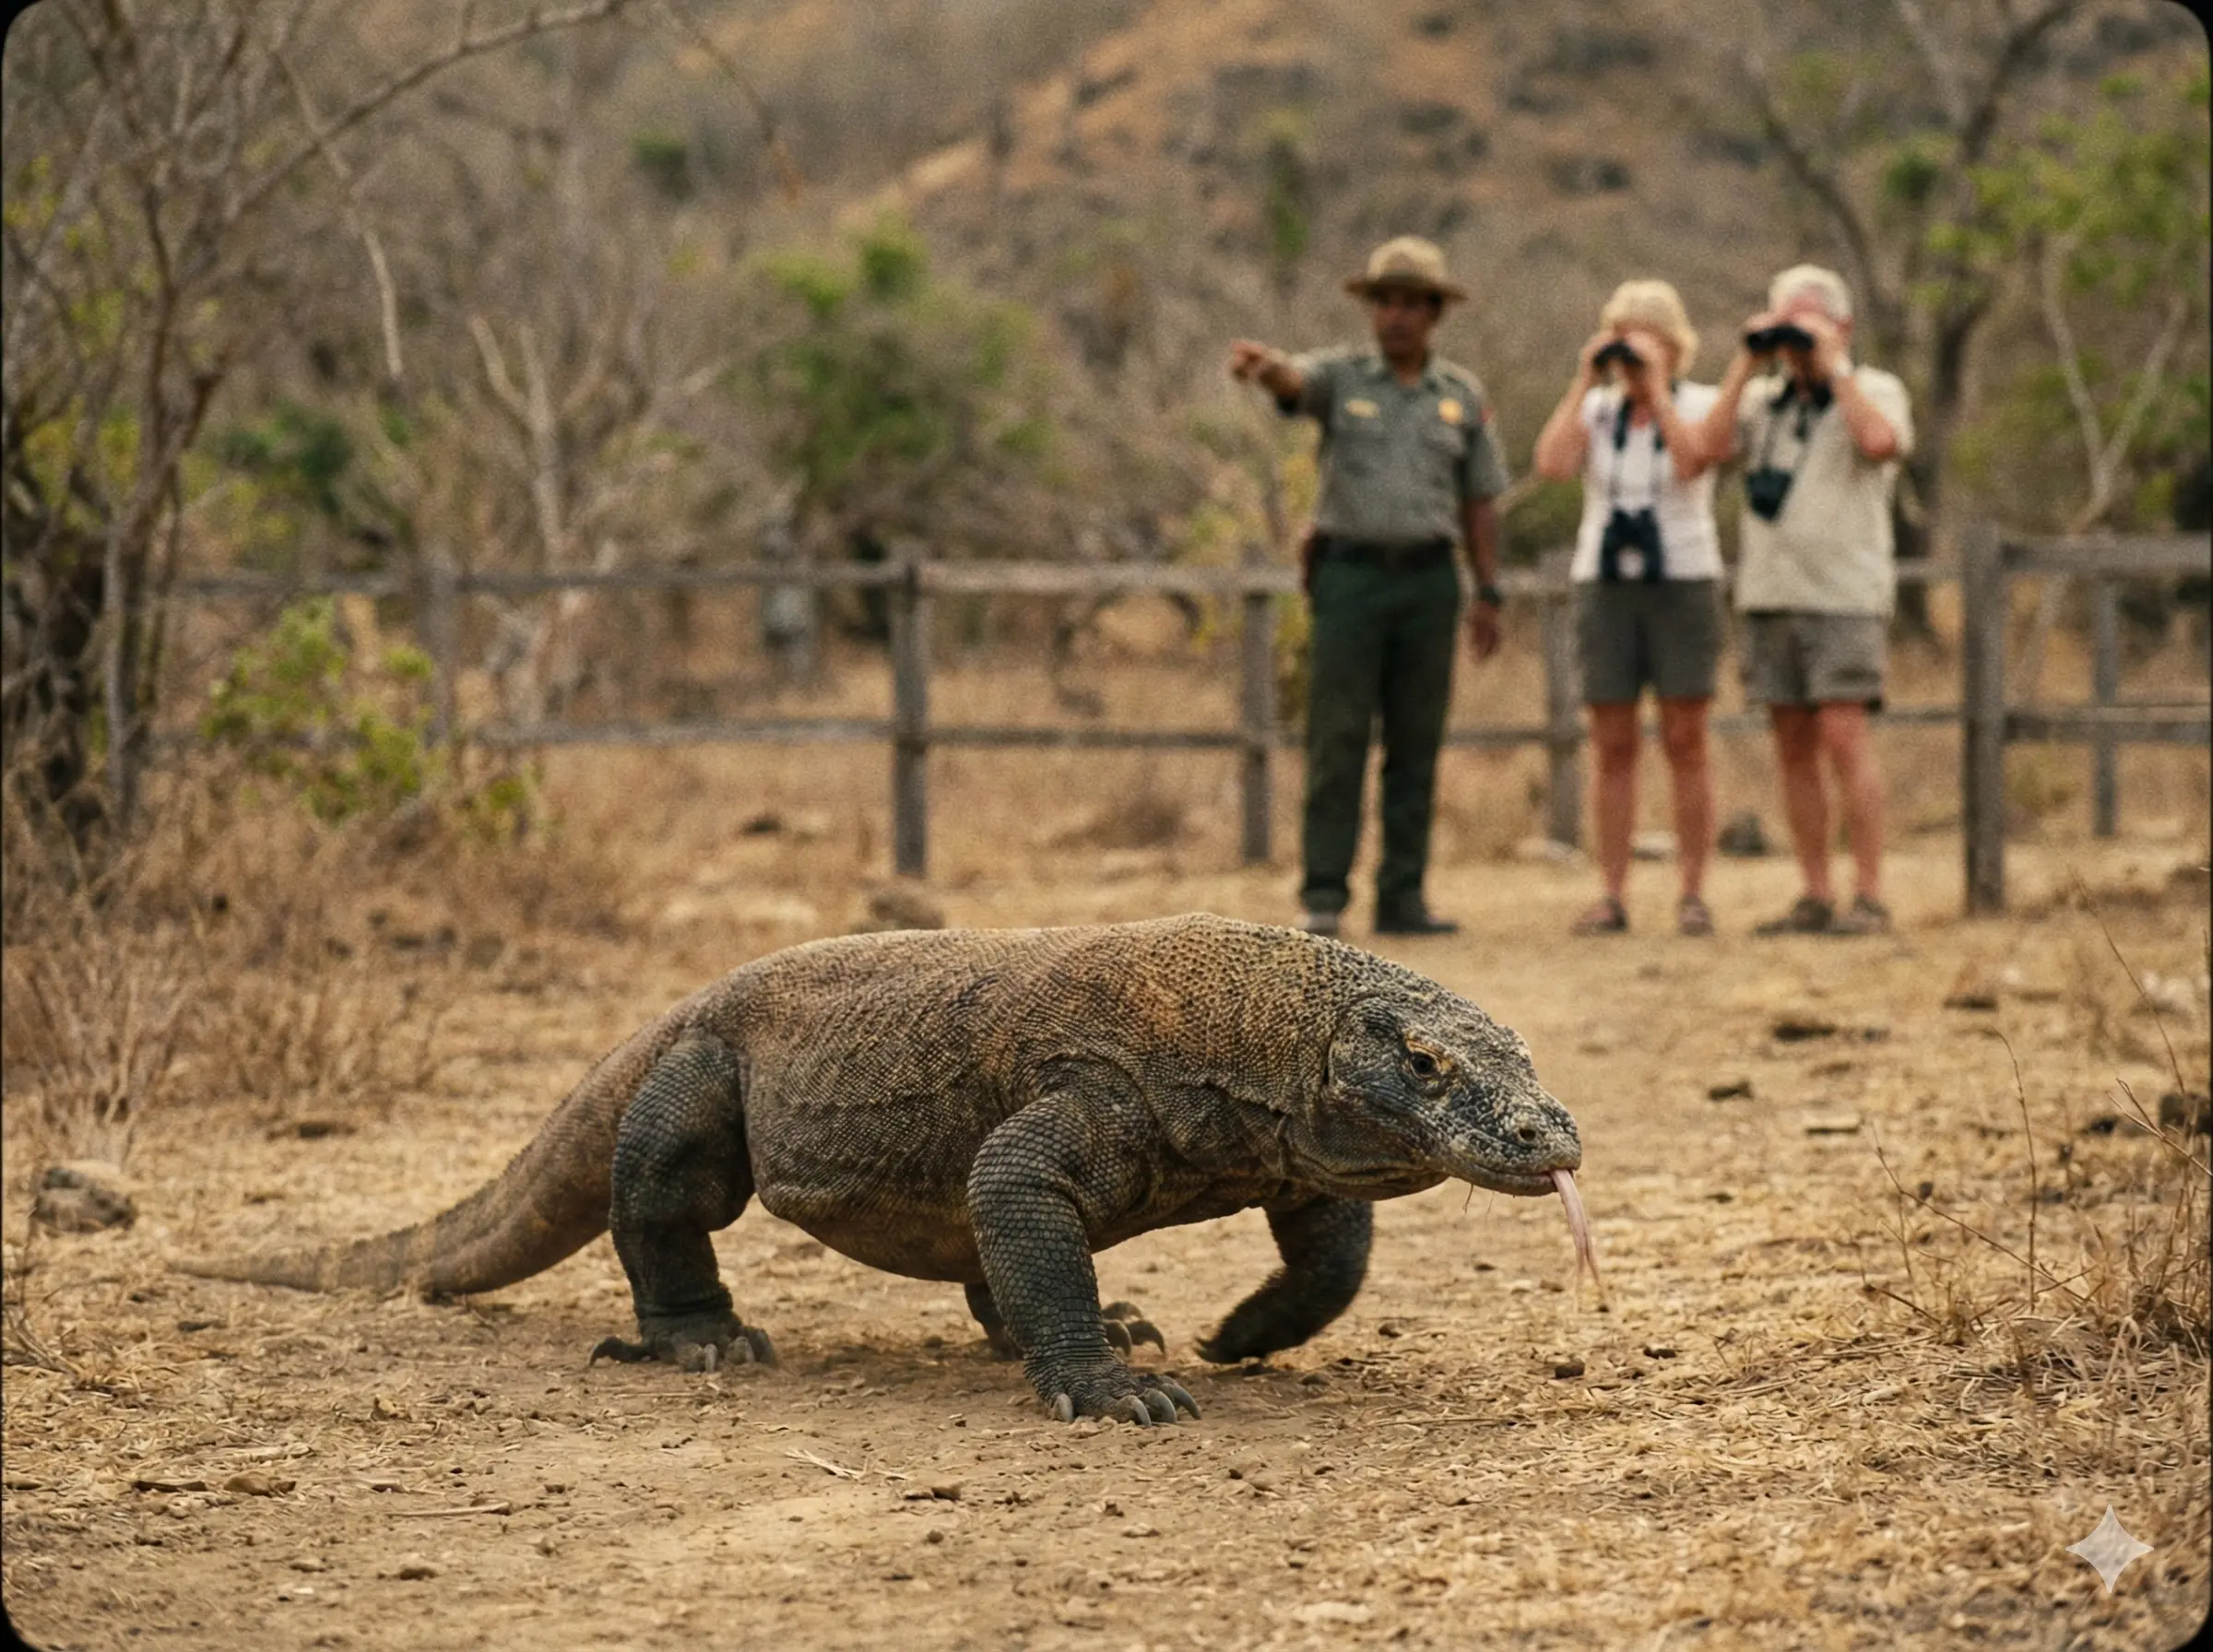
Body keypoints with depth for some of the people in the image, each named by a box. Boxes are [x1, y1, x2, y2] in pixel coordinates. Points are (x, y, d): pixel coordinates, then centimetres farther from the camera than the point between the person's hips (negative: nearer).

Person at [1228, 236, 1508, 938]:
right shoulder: (1341, 377, 2)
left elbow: (1479, 503, 11)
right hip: (1350, 573, -2)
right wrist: (1259, 362, -46)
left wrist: (1489, 595, 5)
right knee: (1337, 741, -5)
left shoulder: (1463, 396, 9)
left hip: (1428, 580, 2)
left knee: (1416, 743, 3)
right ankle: (1323, 899, -4)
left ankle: (1403, 898, 8)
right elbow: (1291, 380, -21)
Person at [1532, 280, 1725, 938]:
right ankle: (1612, 896, 4)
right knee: (1612, 746, 1)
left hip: (1683, 582, -2)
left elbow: (1691, 460, -18)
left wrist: (1656, 387, -13)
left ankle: (1693, 895, 0)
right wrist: (1584, 382, -6)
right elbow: (1552, 463, -9)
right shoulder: (1594, 409, 9)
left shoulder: (1700, 405, 3)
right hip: (1605, 583, 2)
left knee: (1685, 742, -3)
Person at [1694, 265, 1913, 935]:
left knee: (1843, 736, -13)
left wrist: (1834, 366, -11)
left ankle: (1869, 896, -11)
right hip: (1768, 595, 5)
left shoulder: (1876, 390, 3)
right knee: (1793, 746, 5)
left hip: (1843, 596, -5)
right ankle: (1815, 896, 9)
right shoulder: (1763, 398, 17)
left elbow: (1879, 442, -19)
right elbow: (1712, 446, 0)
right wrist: (1747, 365, 0)